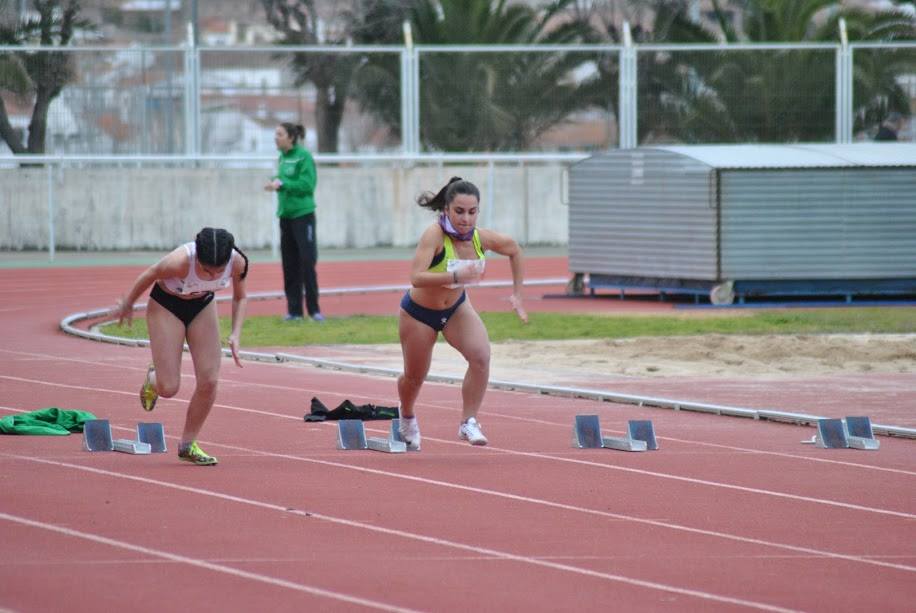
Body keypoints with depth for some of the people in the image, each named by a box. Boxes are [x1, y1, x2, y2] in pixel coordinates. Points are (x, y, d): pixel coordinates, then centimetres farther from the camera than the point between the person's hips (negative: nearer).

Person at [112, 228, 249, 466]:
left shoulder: (237, 263, -27)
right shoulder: (180, 262, -39)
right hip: (166, 306, -4)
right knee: (168, 388, -9)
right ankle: (152, 379, 29)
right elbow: (148, 276, -17)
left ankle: (188, 444, 13)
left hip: (203, 305, 4)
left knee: (209, 381, -6)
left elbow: (240, 298, -5)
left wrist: (235, 334, -18)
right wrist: (127, 305, 0)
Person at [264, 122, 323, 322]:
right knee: (290, 264, 7)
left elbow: (308, 184, -17)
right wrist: (275, 183, -2)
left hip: (303, 214, -7)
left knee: (307, 261, -8)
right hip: (285, 214, 7)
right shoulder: (282, 157, 11)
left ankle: (313, 308, -4)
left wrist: (282, 184, -18)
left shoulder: (304, 156, -11)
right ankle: (294, 309, 11)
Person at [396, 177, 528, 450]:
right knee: (414, 376, 15)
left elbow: (514, 250, 3)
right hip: (418, 312, -3)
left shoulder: (482, 238, -20)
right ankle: (406, 419, 49)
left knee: (481, 356, -23)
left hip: (456, 308, 3)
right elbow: (416, 278, -44)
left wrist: (517, 294, 1)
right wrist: (456, 276, -55)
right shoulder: (435, 235, -33)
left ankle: (468, 422, -9)